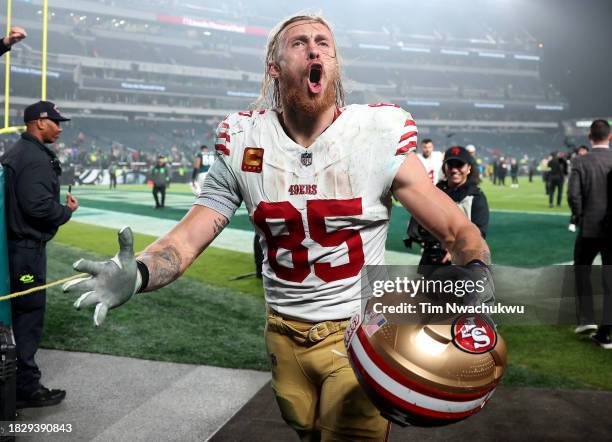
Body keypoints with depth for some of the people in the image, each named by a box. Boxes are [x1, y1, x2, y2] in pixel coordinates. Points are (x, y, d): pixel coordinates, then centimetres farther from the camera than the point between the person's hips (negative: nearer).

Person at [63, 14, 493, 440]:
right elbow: (187, 237, -7)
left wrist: (475, 273, -30)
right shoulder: (243, 144, -5)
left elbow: (457, 229, -9)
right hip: (284, 333, 3)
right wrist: (137, 273, -28)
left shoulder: (380, 136, -11)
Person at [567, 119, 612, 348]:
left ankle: (586, 318, 14)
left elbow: (573, 195, -16)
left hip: (589, 228, -1)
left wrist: (581, 215, 1)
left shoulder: (580, 162, -8)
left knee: (581, 271, 20)